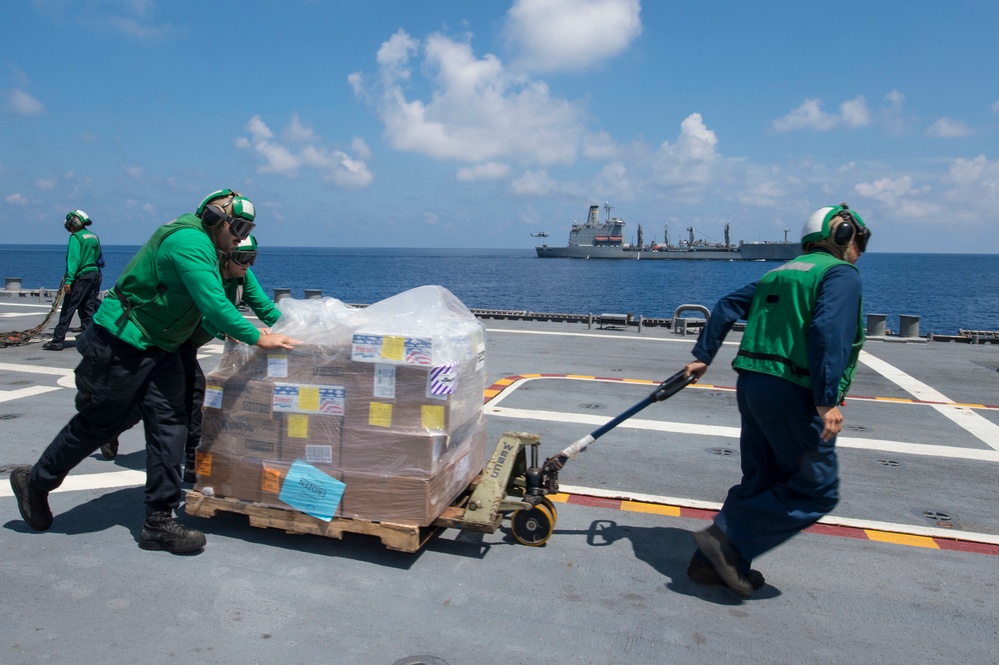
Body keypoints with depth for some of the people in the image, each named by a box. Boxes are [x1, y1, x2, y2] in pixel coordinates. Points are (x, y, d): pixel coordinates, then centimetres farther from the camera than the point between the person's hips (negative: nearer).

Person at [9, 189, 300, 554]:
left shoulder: (204, 248, 10)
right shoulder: (190, 241, -22)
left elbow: (205, 307, 14)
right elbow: (212, 304, -30)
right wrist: (257, 338, -26)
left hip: (159, 347, 9)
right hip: (121, 343, -9)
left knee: (169, 425, -1)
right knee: (97, 424, 6)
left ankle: (160, 522, 3)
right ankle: (35, 483, 34)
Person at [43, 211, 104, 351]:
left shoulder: (76, 237, -8)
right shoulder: (94, 237, 14)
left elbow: (73, 260, -16)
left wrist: (68, 280, -19)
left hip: (81, 276, -7)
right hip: (95, 275, 7)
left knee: (67, 309, -3)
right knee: (88, 309, 9)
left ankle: (57, 340, -1)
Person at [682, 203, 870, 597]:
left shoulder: (779, 274, 22)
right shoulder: (841, 273, -3)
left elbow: (727, 307, 18)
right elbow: (827, 332, -19)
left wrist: (702, 356, 19)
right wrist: (827, 400, -22)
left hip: (752, 385, 9)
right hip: (795, 394, -8)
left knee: (761, 482, 17)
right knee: (818, 490, 3)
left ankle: (713, 561, 19)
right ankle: (727, 541, -3)